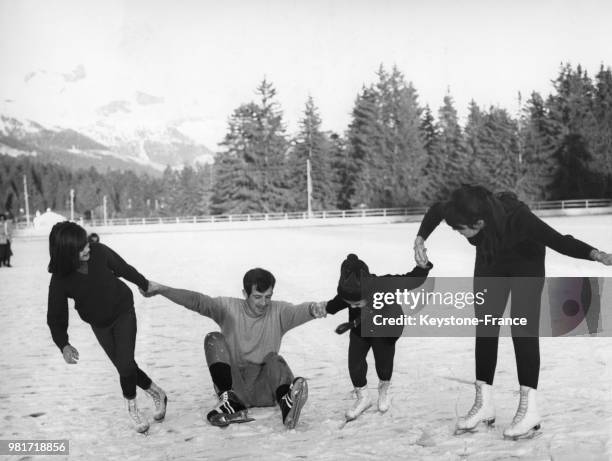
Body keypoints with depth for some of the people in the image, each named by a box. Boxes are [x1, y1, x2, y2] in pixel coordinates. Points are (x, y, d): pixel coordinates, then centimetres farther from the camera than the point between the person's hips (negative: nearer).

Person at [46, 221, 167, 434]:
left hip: (123, 312, -1)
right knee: (125, 368, 4)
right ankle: (157, 393, 30)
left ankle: (132, 407, 16)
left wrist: (145, 284, 13)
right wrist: (63, 344, -32)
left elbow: (123, 268, -4)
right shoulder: (60, 280, -24)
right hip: (100, 324, 1)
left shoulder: (99, 252, -23)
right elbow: (56, 315, -18)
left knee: (125, 364, -11)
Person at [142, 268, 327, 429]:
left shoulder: (278, 312, -2)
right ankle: (231, 404, -29)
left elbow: (299, 311, -23)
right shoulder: (228, 308, -1)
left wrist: (313, 309, -48)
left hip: (264, 389, -1)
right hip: (233, 383, 1)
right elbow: (197, 301, -15)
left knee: (274, 359, -27)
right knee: (214, 339, -17)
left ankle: (287, 404, -53)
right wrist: (161, 289, -31)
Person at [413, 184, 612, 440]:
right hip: (490, 263, 5)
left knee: (523, 329, -14)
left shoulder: (517, 218, -42)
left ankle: (529, 409, -11)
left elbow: (559, 241, -36)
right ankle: (484, 403, 10)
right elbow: (435, 210, -8)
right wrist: (420, 239, -19)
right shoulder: (462, 209, -31)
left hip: (526, 263, -4)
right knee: (485, 327, 2)